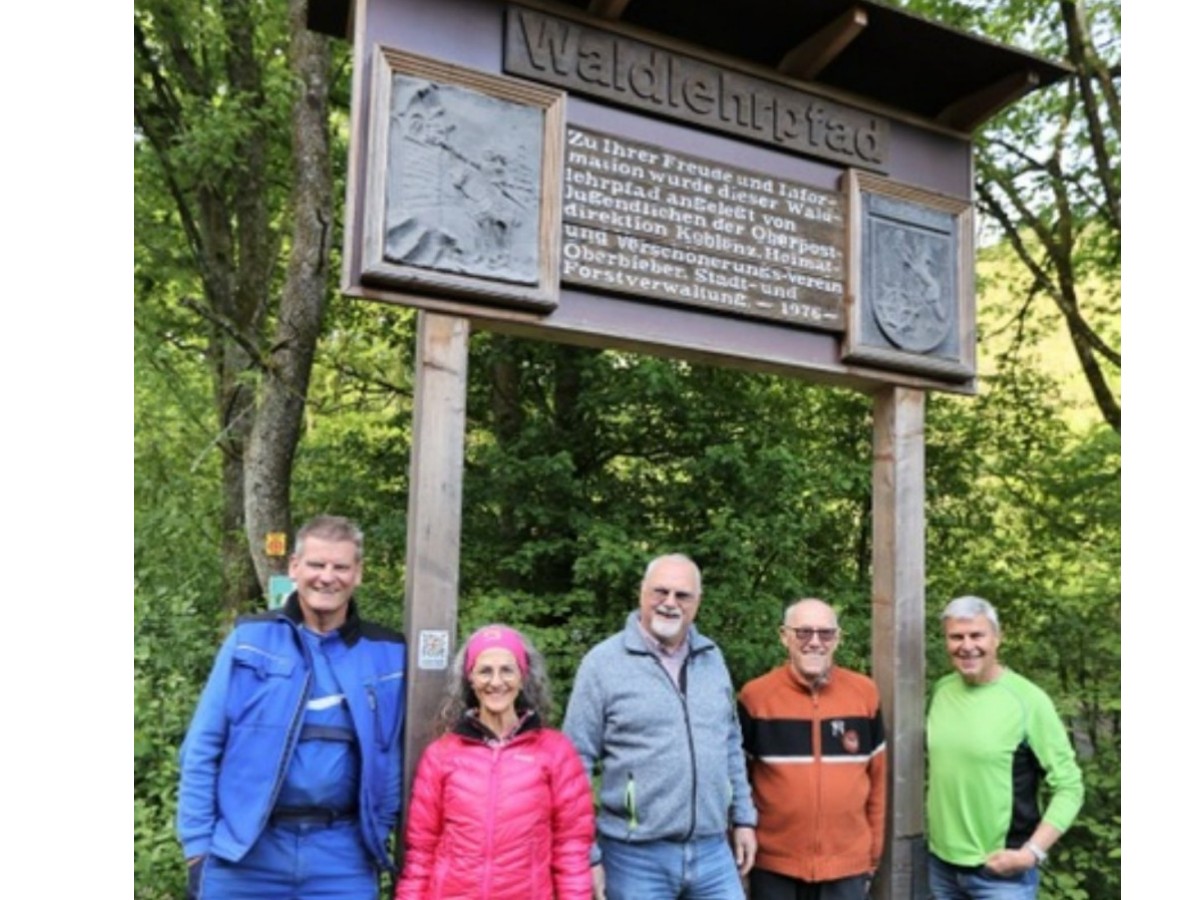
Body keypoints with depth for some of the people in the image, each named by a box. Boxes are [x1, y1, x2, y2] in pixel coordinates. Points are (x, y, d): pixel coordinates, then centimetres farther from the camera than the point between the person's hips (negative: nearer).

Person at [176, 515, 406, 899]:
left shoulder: (387, 654, 3)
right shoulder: (250, 640, -1)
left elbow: (393, 757, 9)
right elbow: (203, 748, 0)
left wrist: (377, 835, 6)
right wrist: (198, 844, -3)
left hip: (341, 857, 1)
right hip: (245, 852, -1)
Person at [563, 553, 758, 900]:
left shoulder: (712, 658, 7)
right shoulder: (603, 662, -8)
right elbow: (576, 764, -7)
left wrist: (743, 818, 13)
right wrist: (586, 854, -9)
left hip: (712, 851, 4)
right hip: (637, 857, -4)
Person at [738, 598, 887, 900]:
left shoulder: (865, 693, -1)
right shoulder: (755, 696, -7)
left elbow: (877, 777, 7)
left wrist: (873, 851, 10)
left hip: (848, 867, 2)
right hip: (774, 868, -1)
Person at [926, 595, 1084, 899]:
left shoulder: (1028, 700, -14)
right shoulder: (942, 690, 2)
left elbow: (1069, 787, -11)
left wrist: (1033, 852, -17)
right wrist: (935, 803, 8)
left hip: (1002, 871, -5)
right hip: (941, 863, 5)